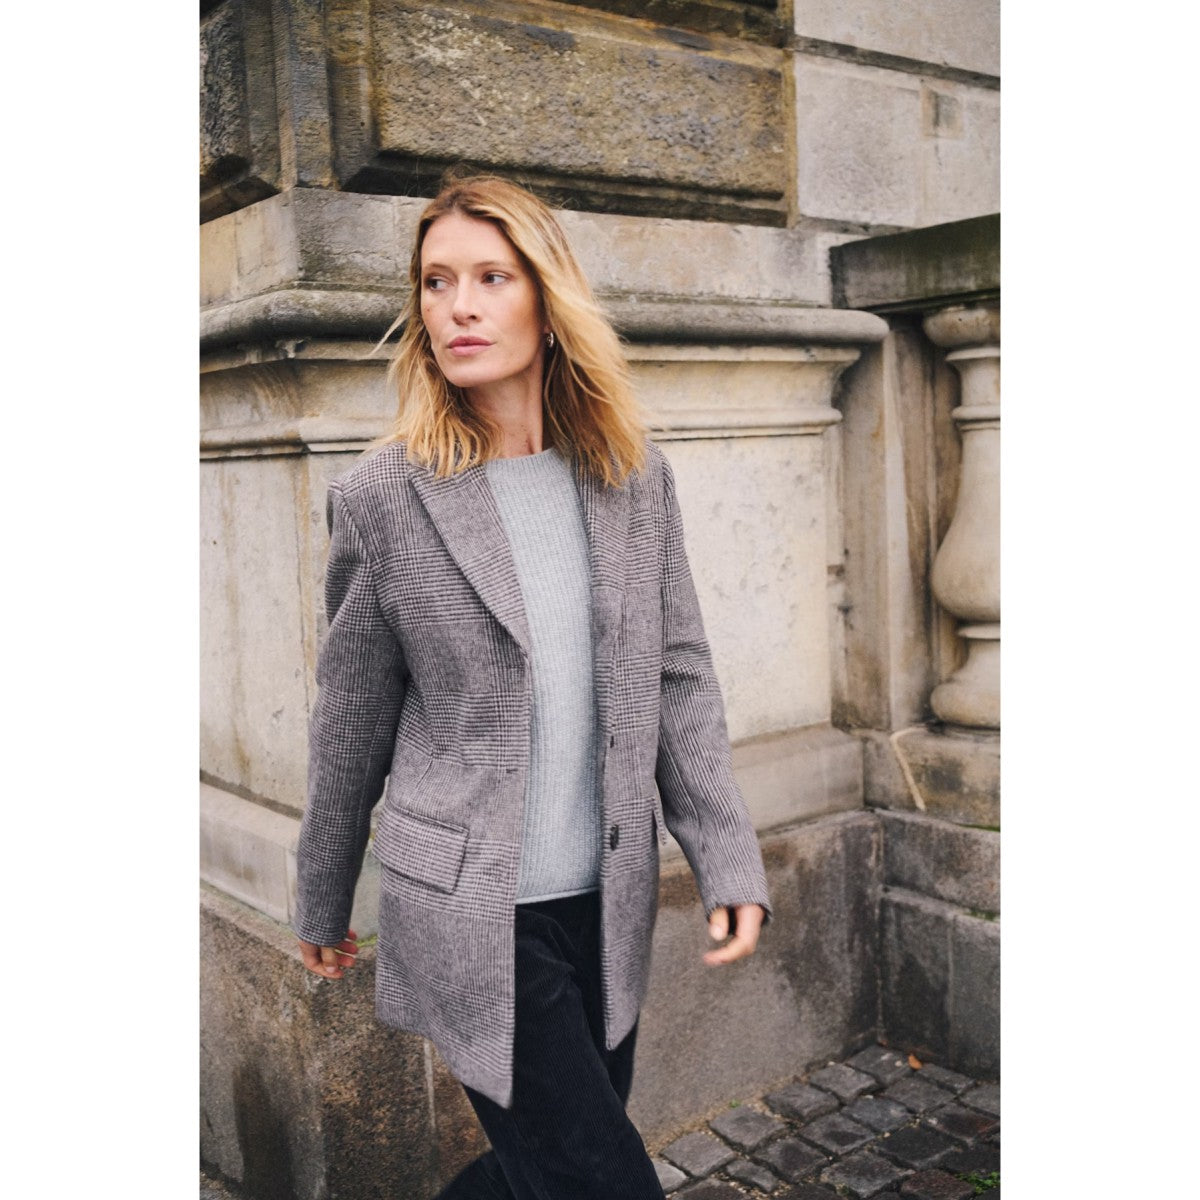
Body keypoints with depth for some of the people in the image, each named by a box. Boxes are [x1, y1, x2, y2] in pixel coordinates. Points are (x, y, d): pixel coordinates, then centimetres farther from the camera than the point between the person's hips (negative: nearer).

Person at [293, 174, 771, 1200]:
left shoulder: (635, 475, 1)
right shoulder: (384, 498, -9)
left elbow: (680, 682, 4)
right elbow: (349, 732, 0)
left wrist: (730, 865, -3)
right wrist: (323, 909, 9)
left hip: (608, 907, 5)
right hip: (469, 917, -4)